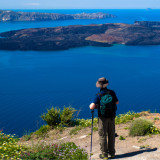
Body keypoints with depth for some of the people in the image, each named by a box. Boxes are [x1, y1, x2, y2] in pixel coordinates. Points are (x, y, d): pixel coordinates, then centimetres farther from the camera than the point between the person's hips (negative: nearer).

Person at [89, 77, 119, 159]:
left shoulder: (98, 95, -15)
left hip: (103, 118, -3)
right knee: (111, 135, 15)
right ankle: (112, 152, 23)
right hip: (111, 117, 3)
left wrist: (91, 105, 1)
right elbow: (117, 102, 9)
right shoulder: (112, 93, -6)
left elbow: (92, 107, -22)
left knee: (102, 136, 6)